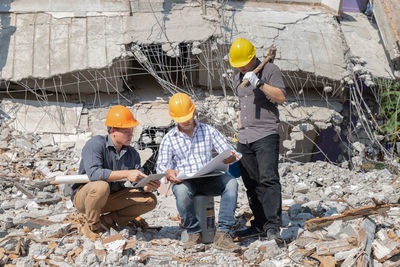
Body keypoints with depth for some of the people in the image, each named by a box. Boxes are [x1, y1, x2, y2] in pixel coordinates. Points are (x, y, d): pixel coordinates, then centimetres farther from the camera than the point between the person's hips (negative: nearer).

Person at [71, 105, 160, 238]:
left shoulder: (132, 154, 0)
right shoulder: (95, 144, -18)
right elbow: (93, 173, -35)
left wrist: (148, 186, -30)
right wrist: (126, 174, -39)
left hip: (111, 198, 6)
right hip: (83, 195, -6)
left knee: (150, 200, -6)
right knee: (101, 186, -39)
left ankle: (107, 220, -5)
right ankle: (92, 227, -14)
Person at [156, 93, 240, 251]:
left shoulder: (209, 131, 13)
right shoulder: (169, 139, 10)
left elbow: (228, 151, 6)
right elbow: (162, 165, 3)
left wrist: (231, 156, -21)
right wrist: (169, 172, -23)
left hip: (208, 179, 1)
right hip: (184, 180, -1)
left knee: (231, 182, -30)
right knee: (181, 191, -38)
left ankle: (222, 234, -33)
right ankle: (194, 233, -16)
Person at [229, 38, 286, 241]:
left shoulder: (270, 70, 0)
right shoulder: (238, 79, 20)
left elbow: (281, 97, -13)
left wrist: (259, 83, -21)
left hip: (266, 135, -7)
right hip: (245, 139, 7)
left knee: (268, 179, -16)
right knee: (251, 184, 6)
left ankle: (273, 226, -18)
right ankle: (259, 225, 12)